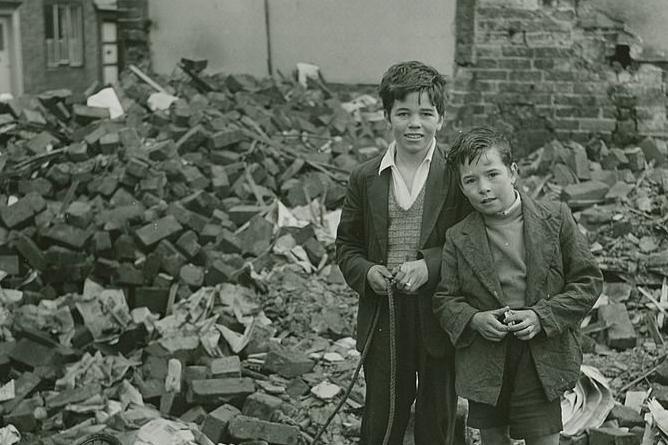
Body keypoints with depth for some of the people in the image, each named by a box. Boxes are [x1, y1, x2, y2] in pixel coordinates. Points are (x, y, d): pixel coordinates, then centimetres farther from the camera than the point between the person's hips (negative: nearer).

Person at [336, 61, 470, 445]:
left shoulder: (457, 176, -5)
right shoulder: (366, 178, 4)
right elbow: (347, 244, 10)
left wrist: (429, 266, -19)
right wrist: (366, 272, -10)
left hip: (439, 322, -2)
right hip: (382, 321, 2)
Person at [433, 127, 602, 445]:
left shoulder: (555, 219, -3)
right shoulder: (457, 239, 0)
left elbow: (588, 281, -2)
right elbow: (445, 299, 5)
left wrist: (542, 316, -14)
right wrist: (474, 320, -16)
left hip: (541, 363, -1)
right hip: (484, 367, 2)